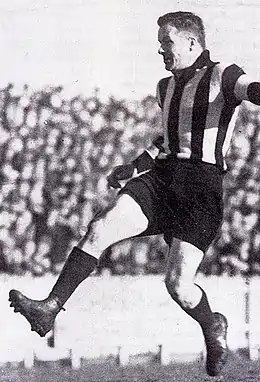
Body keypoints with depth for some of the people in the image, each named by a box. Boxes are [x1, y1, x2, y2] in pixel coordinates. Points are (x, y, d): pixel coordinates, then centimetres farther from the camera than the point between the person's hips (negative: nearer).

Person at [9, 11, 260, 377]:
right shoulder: (166, 87, 21)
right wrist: (136, 166, 28)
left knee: (178, 284, -13)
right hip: (161, 176, 7)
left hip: (201, 185, -6)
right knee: (99, 229, -17)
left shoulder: (222, 76, -3)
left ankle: (213, 327, 19)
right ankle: (49, 308, -18)